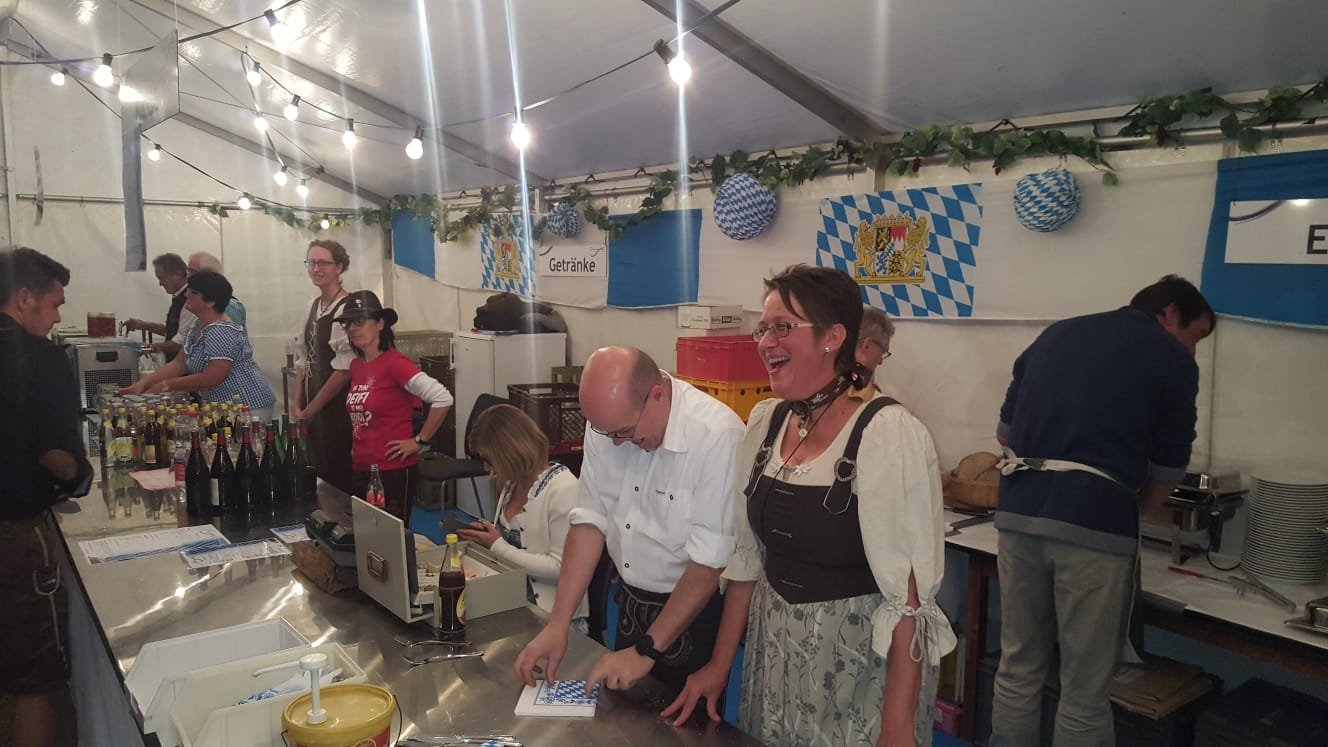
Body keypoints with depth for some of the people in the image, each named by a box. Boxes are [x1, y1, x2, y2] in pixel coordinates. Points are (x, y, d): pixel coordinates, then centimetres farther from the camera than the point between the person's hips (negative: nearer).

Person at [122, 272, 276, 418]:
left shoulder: (222, 333, -20)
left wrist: (166, 385, -12)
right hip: (222, 408, 9)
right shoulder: (197, 327, 11)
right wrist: (142, 383, -2)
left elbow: (210, 379, -22)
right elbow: (179, 364, 9)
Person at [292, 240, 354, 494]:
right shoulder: (313, 306, 10)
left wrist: (310, 410, -10)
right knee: (318, 476, 15)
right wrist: (298, 407, 6)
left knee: (339, 480, 0)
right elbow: (306, 360, 14)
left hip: (337, 409, -8)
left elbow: (344, 370, -18)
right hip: (314, 411, 8)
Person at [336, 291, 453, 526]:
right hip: (359, 470, 7)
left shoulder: (394, 363, -14)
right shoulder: (356, 365, 9)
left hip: (393, 471, -7)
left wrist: (419, 441, -16)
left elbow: (442, 399, -22)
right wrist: (356, 445, 13)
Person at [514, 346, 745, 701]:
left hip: (694, 608, -5)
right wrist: (558, 625, -9)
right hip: (632, 603, 6)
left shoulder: (717, 436, -27)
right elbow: (590, 519, -4)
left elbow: (710, 561, -23)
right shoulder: (607, 419, -8)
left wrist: (647, 651, -18)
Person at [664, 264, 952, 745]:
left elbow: (909, 594, -19)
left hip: (862, 666, -6)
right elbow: (747, 553, 7)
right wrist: (720, 664, 9)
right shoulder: (765, 421, 0)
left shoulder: (889, 434, -20)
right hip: (773, 653, 6)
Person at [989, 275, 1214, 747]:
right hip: (1094, 523, -4)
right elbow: (1169, 468, 12)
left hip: (1019, 511, 5)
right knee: (1085, 692, 8)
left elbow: (1005, 430, 21)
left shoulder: (1056, 333, 19)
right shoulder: (1172, 358, 7)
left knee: (1017, 671, 15)